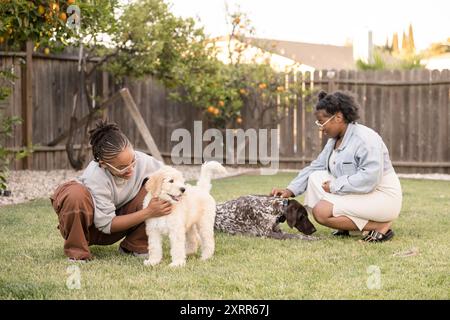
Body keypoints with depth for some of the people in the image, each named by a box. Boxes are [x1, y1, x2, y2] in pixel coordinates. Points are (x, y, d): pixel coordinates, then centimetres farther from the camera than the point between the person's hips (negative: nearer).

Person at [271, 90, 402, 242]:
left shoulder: (365, 139, -21)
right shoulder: (334, 140, 8)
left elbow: (370, 178, -31)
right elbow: (315, 167, 10)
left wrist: (335, 186, -23)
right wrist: (291, 190, -3)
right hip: (357, 194, 9)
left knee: (322, 211, -21)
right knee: (316, 177, 0)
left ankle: (381, 226, -13)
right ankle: (345, 226, 0)